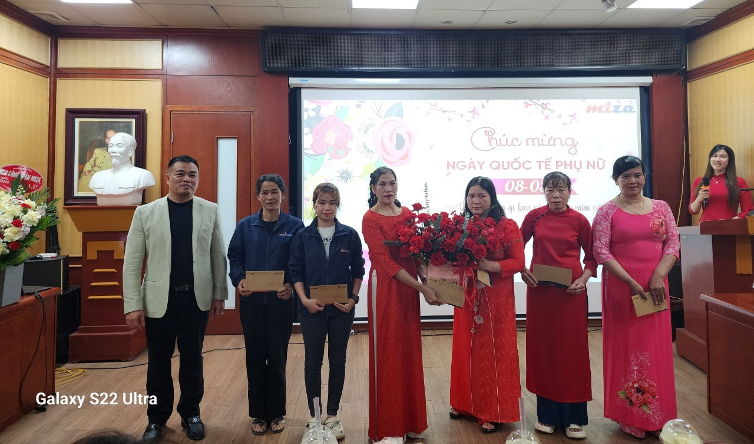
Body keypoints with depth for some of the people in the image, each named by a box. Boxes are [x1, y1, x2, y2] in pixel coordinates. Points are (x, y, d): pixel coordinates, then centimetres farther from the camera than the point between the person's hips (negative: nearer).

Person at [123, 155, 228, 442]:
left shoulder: (210, 211, 1)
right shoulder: (145, 212, -1)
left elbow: (218, 256, 2)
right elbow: (132, 262, -3)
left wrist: (219, 294, 1)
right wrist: (133, 305, -7)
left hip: (197, 299, 0)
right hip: (159, 300, 0)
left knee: (192, 360, 13)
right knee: (158, 363, 12)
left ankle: (190, 414, 32)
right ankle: (157, 418, 32)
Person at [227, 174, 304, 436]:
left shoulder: (294, 226, -1)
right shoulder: (245, 226, 5)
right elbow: (234, 257, 5)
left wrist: (292, 285, -18)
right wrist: (238, 281, -12)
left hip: (281, 302, -2)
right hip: (251, 302, 2)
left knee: (277, 357, 8)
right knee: (255, 357, 9)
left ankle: (277, 413, 24)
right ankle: (258, 414, 24)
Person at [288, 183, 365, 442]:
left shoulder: (350, 235, -1)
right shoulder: (302, 236, -1)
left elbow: (358, 270, 2)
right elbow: (295, 272, -1)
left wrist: (353, 298, -8)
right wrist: (305, 300, -12)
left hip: (342, 309, 0)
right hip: (312, 308, 0)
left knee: (338, 361, 10)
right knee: (313, 362, 9)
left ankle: (332, 415, 26)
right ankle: (314, 416, 26)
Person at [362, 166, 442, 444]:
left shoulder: (407, 213, 9)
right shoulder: (371, 219, -10)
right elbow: (386, 262, -16)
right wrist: (424, 289, -18)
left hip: (409, 287, 6)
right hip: (386, 288, -6)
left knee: (411, 351, 12)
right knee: (388, 353, 4)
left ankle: (410, 420, 28)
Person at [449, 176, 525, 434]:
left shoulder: (506, 226, -7)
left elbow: (518, 262, -11)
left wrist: (489, 265, -23)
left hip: (496, 297, -4)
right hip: (467, 296, 4)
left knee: (494, 351, 4)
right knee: (466, 348, 12)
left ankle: (494, 411, 18)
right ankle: (466, 403, 29)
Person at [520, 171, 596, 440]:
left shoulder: (579, 220, -1)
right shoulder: (534, 217, 1)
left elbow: (591, 256, 6)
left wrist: (584, 278, -9)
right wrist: (522, 270, -4)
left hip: (571, 291, -1)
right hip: (539, 290, 1)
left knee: (572, 349, 5)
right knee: (542, 349, 7)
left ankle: (574, 417, 18)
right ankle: (547, 414, 22)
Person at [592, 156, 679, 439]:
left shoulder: (661, 208, 9)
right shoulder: (607, 211, -2)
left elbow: (673, 244, 4)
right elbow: (600, 251, -9)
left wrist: (658, 276, -10)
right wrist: (631, 282, -14)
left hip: (655, 288, 3)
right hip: (620, 288, -3)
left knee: (656, 347, 9)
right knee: (625, 347, 4)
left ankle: (656, 415, 25)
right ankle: (630, 417, 18)